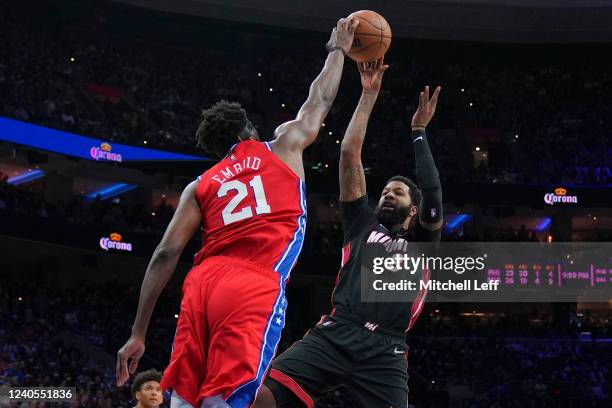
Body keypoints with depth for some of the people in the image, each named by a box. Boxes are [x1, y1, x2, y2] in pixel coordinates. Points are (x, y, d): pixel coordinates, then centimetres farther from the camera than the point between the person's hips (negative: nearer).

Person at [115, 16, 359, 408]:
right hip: (256, 289, -3)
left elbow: (166, 254, 13)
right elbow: (319, 101, 35)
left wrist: (138, 334, 13)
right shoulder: (284, 149, 19)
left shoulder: (200, 186, 22)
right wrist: (339, 50, 52)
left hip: (203, 284, 3)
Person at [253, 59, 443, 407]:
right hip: (335, 334, 0)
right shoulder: (363, 224, 25)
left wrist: (419, 131, 14)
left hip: (385, 350, 0)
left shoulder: (423, 242, 23)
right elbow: (349, 154, 20)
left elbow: (432, 192, 7)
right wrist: (369, 96, 20)